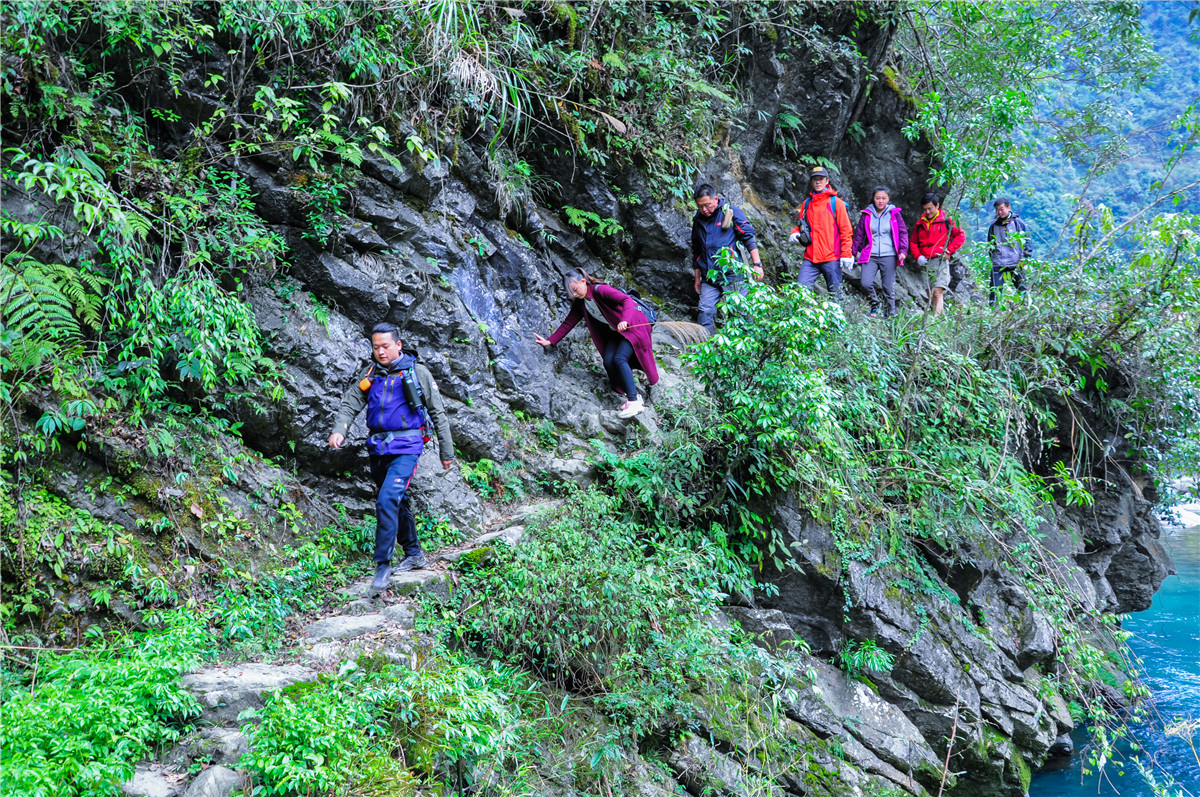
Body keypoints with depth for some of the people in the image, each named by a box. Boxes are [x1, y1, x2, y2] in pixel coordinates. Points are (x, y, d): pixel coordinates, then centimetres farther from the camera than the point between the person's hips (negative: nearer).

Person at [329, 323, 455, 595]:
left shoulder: (416, 372, -2)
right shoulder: (371, 375, 11)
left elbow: (438, 412, 3)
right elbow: (349, 404, 7)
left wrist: (447, 452, 5)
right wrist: (339, 430, -14)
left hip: (406, 447, -6)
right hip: (379, 449, 6)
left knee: (387, 500, -21)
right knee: (397, 503, 17)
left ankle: (383, 564, -15)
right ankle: (414, 555, 32)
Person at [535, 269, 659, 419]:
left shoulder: (600, 290, -22)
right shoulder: (580, 303, 2)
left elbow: (627, 300, -32)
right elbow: (568, 323, 6)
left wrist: (624, 321, -48)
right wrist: (550, 341, -2)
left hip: (632, 326, -8)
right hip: (614, 332, 8)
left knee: (619, 359, -25)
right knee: (608, 362, -13)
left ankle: (634, 401, -25)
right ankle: (630, 395, -2)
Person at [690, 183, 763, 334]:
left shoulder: (731, 213, -1)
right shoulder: (698, 220, 14)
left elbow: (749, 238, -1)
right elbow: (696, 252, 22)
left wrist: (757, 264, -7)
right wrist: (697, 278, 21)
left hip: (732, 275, -4)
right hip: (709, 279, 4)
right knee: (705, 313, -6)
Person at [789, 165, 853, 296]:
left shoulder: (836, 202, 1)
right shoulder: (807, 203, 13)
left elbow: (846, 230, -2)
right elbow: (801, 225, 25)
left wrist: (846, 254, -9)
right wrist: (795, 233, 1)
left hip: (831, 259, -4)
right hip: (810, 258, 4)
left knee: (835, 294, 1)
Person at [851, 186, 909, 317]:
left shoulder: (894, 214, 5)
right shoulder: (867, 214, 7)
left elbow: (903, 232, 5)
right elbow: (859, 234, 13)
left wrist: (903, 250, -7)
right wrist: (855, 251, 12)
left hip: (888, 256, -1)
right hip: (870, 256, 1)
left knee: (889, 287, 0)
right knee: (866, 283, -17)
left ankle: (890, 315, 10)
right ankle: (874, 304, 10)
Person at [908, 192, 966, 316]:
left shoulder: (947, 220, 3)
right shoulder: (919, 224, 16)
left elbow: (961, 236, 4)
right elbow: (913, 242, 20)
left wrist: (948, 250, -5)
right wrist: (918, 256, 4)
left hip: (941, 261, -5)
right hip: (925, 263, 5)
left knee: (937, 292, -18)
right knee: (929, 295, 7)